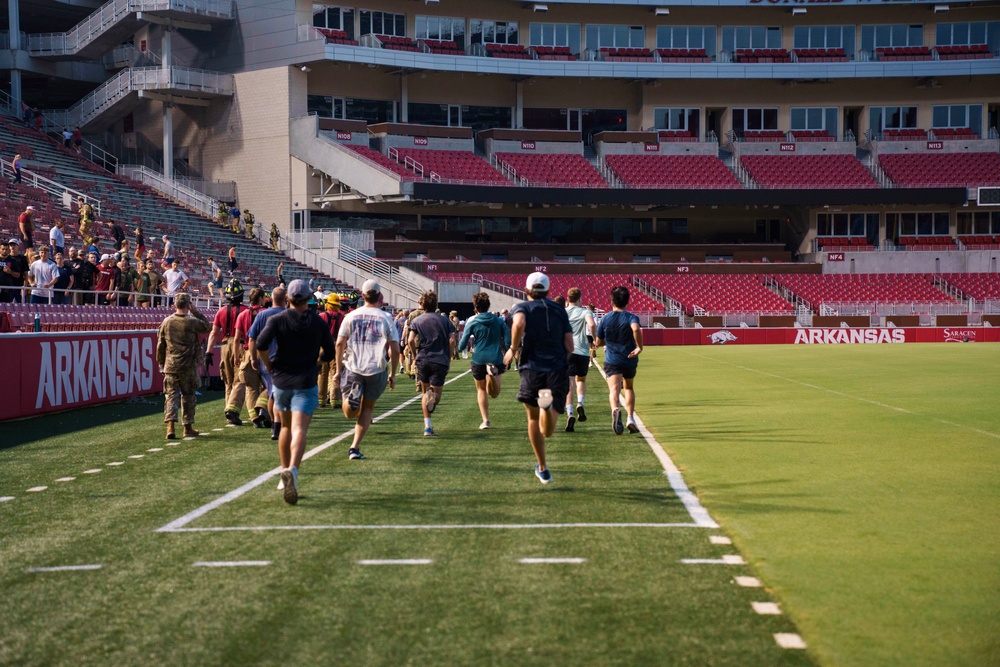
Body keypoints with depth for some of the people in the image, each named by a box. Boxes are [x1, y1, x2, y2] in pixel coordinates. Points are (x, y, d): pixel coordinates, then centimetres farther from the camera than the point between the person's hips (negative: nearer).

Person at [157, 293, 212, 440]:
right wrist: (196, 313, 10)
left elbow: (160, 345, 7)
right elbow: (208, 327, 11)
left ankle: (170, 425, -15)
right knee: (188, 395, 10)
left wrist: (161, 364, 17)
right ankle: (188, 427, 17)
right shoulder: (193, 322, -8)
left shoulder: (166, 322, 2)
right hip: (189, 367, -2)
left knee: (171, 395, 2)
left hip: (170, 365, 2)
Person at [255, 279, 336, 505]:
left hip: (281, 381, 2)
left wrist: (268, 365, -1)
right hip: (306, 384, -2)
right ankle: (292, 470, -37)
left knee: (286, 427, 21)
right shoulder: (318, 323, 2)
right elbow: (329, 353, 8)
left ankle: (285, 472, 26)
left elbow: (261, 344, -17)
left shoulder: (277, 320, -1)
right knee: (299, 430, -13)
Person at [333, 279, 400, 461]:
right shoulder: (386, 318, 1)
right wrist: (392, 374, 9)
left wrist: (338, 369, 6)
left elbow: (340, 343, -2)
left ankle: (351, 398, -24)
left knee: (350, 413, 10)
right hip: (376, 370, 0)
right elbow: (395, 349, -2)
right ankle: (355, 448, 9)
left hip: (352, 367, 0)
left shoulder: (351, 316, 3)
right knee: (367, 408, 15)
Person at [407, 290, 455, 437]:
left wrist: (414, 355, 6)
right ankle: (433, 396, -34)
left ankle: (427, 425, 4)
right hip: (440, 360, -1)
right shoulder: (444, 320, 6)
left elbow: (410, 340, -9)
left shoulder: (417, 321, 5)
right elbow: (451, 341, -2)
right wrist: (449, 360, 6)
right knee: (437, 393, 5)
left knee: (425, 393, 15)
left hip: (423, 360, 1)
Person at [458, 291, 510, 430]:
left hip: (479, 359, -1)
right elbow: (508, 341, -2)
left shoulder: (472, 322, -3)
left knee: (481, 390, 16)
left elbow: (462, 346, -5)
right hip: (496, 359, 1)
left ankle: (485, 421, 9)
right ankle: (493, 372, -23)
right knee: (494, 393, 9)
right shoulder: (498, 321, 4)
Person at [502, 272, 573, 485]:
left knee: (533, 419, 21)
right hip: (558, 371, 2)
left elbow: (519, 323, -21)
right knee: (547, 432, -4)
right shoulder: (559, 311, 15)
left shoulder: (522, 307, 5)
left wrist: (513, 349, -7)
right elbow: (569, 347, 6)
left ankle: (543, 469, 25)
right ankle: (549, 403, -38)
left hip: (532, 369, -1)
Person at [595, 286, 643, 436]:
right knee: (628, 388, 23)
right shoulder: (631, 317, -3)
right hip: (630, 360, 1)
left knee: (614, 389, -16)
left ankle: (616, 410, -48)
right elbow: (636, 329, -27)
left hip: (612, 360, -1)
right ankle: (631, 418, 13)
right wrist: (639, 347, -17)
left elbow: (598, 342, 9)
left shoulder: (605, 319, 3)